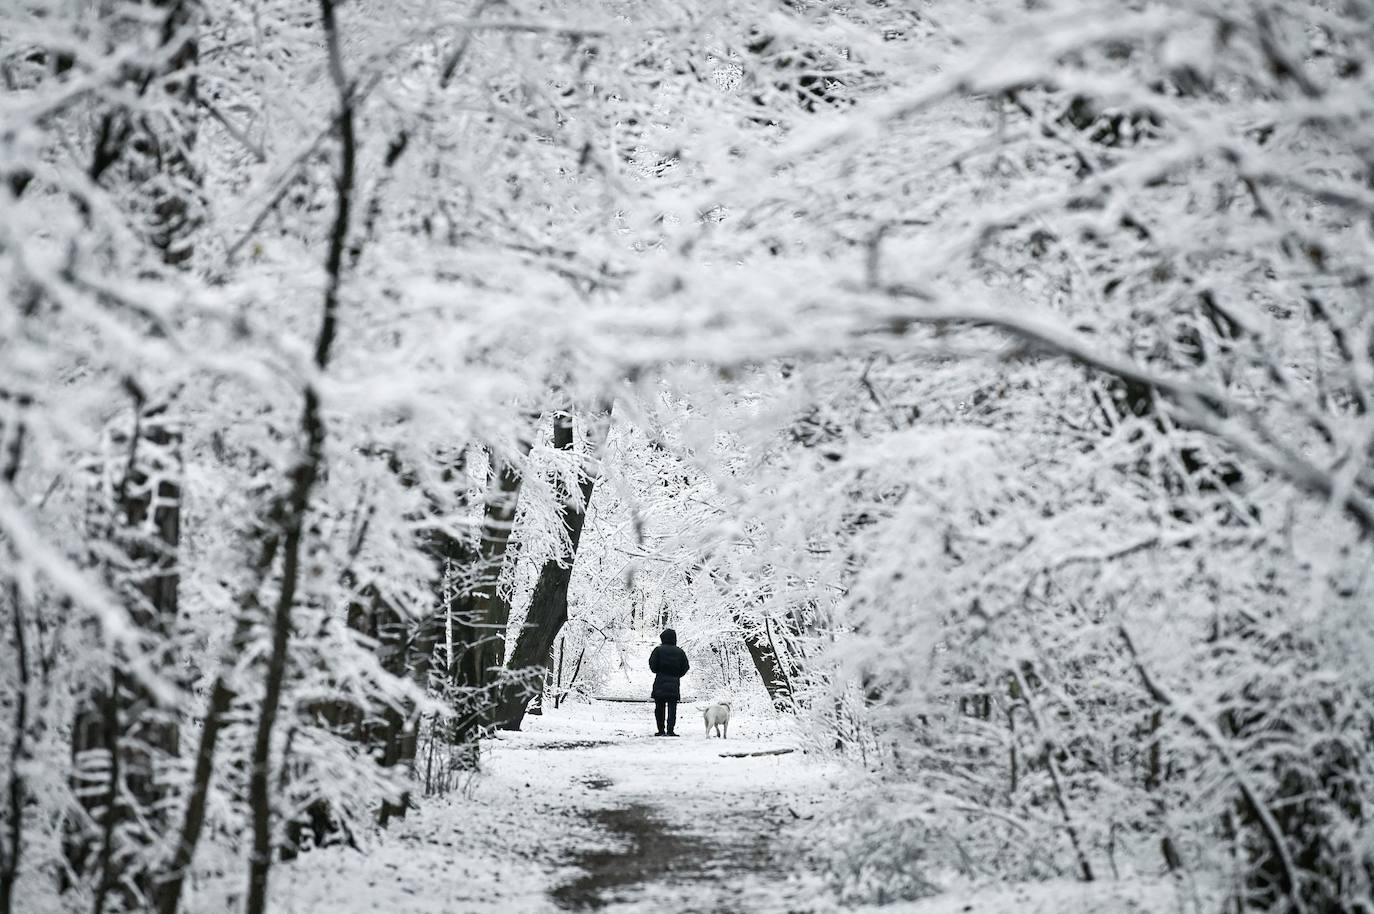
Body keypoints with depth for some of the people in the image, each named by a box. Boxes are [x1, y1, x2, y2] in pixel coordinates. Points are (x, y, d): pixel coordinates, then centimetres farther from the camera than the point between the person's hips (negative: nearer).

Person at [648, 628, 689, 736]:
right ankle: (670, 730, -9)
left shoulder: (658, 650, -4)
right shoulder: (680, 652, 3)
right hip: (674, 683, 1)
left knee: (659, 707, 8)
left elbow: (652, 665, -6)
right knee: (672, 708, 0)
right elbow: (685, 667, 5)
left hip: (660, 684, -1)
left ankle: (661, 730, 8)